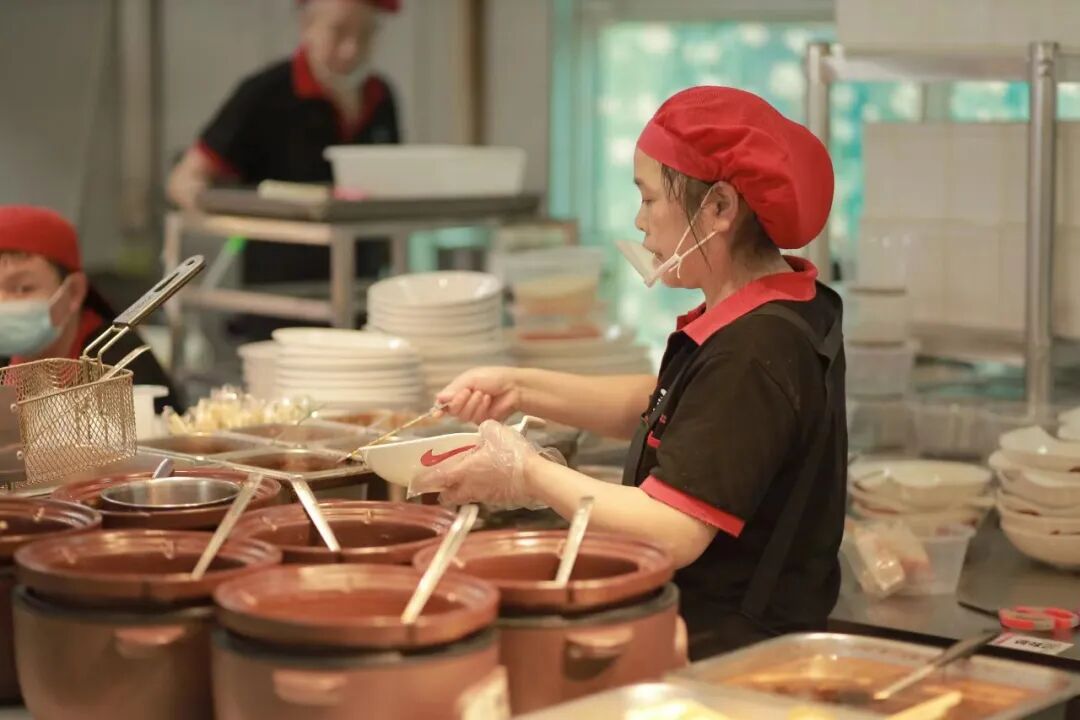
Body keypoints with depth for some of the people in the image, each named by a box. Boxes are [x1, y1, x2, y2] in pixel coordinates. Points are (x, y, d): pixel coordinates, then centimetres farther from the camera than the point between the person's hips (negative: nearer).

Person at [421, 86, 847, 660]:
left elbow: (670, 532, -24)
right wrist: (521, 390, 13)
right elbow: (657, 406, 25)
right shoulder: (770, 318, 11)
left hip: (723, 655, -10)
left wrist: (529, 475, -10)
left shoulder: (754, 354, -21)